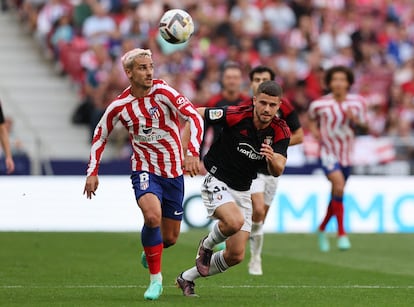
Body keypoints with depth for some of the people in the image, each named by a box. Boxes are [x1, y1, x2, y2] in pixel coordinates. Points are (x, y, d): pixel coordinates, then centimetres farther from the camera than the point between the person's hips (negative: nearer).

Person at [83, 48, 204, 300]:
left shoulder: (163, 92, -14)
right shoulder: (119, 106, -8)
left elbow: (194, 117, -25)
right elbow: (100, 136, 9)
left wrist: (193, 152, -39)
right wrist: (93, 172, 2)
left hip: (174, 173, 1)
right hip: (144, 170, -1)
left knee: (170, 238, 9)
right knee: (152, 216, -31)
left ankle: (150, 252, 48)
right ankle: (156, 279, -15)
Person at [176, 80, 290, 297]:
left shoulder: (281, 132, -9)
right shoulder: (234, 115, -19)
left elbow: (277, 171, -16)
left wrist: (273, 158, -39)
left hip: (242, 191, 5)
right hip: (216, 181, -5)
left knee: (236, 256, 3)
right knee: (234, 221, -35)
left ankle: (187, 278, 25)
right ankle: (207, 245, 0)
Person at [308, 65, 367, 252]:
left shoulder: (357, 102, -4)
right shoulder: (319, 104, -9)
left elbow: (363, 126, 5)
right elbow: (312, 118, 12)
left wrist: (355, 120, -16)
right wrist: (314, 129, -7)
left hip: (346, 153, 4)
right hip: (328, 152, -4)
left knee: (337, 195, 13)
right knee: (339, 184, -27)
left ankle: (322, 229, 38)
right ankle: (341, 233, -23)